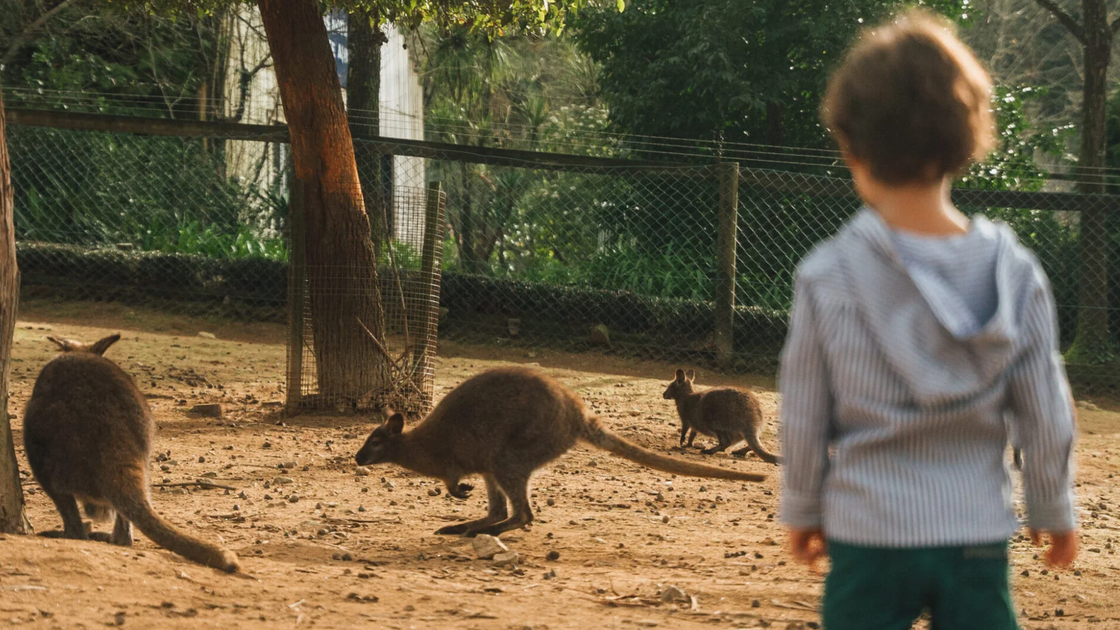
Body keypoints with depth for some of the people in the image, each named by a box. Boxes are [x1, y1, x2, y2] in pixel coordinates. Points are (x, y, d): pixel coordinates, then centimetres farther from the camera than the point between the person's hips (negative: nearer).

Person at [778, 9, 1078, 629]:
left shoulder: (827, 278, -10)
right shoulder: (1016, 276, -6)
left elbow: (804, 420, -2)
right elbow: (1046, 418, 0)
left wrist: (802, 510, 13)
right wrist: (1054, 510, 15)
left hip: (867, 534, -1)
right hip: (978, 537, 1)